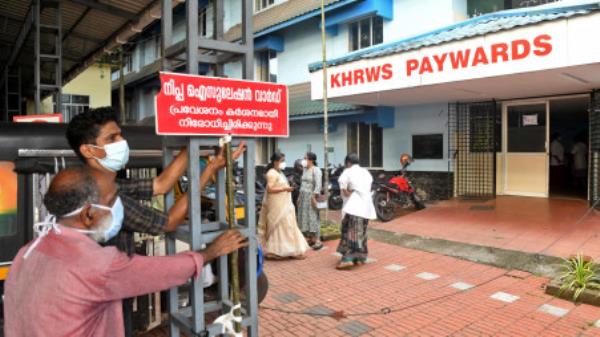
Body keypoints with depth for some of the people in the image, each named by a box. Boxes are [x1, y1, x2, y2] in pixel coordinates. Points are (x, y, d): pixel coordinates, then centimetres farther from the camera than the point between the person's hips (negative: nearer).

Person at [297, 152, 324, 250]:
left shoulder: (316, 170, -10)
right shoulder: (305, 170, 15)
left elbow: (318, 185, -17)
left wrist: (314, 197, -23)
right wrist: (300, 196, 16)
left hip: (311, 196, -9)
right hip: (303, 196, 9)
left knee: (313, 217, -9)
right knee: (304, 217, 8)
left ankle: (318, 240, -7)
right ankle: (310, 238, 15)